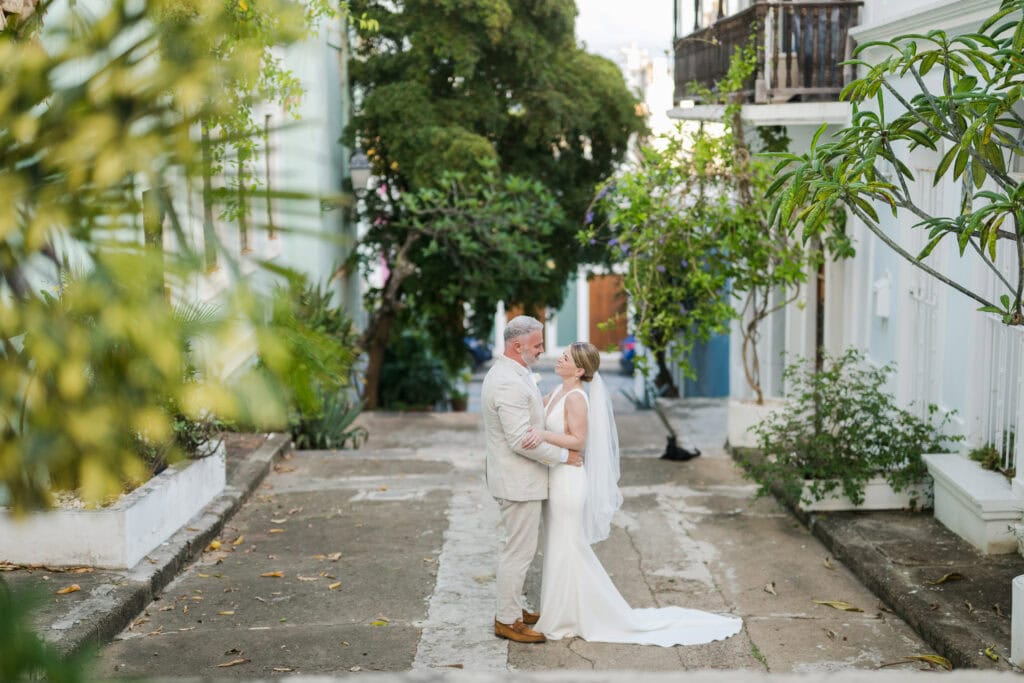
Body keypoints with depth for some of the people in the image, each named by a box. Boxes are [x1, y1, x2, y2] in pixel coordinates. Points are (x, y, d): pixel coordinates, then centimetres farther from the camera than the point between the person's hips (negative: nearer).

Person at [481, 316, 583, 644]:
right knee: (519, 550, -1)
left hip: (517, 478, 11)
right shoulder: (509, 383, -24)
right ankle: (507, 621, 9)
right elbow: (521, 440, -26)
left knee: (519, 547, 20)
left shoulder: (506, 374, 10)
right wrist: (564, 456, -16)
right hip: (518, 481, -11)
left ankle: (512, 608, 31)